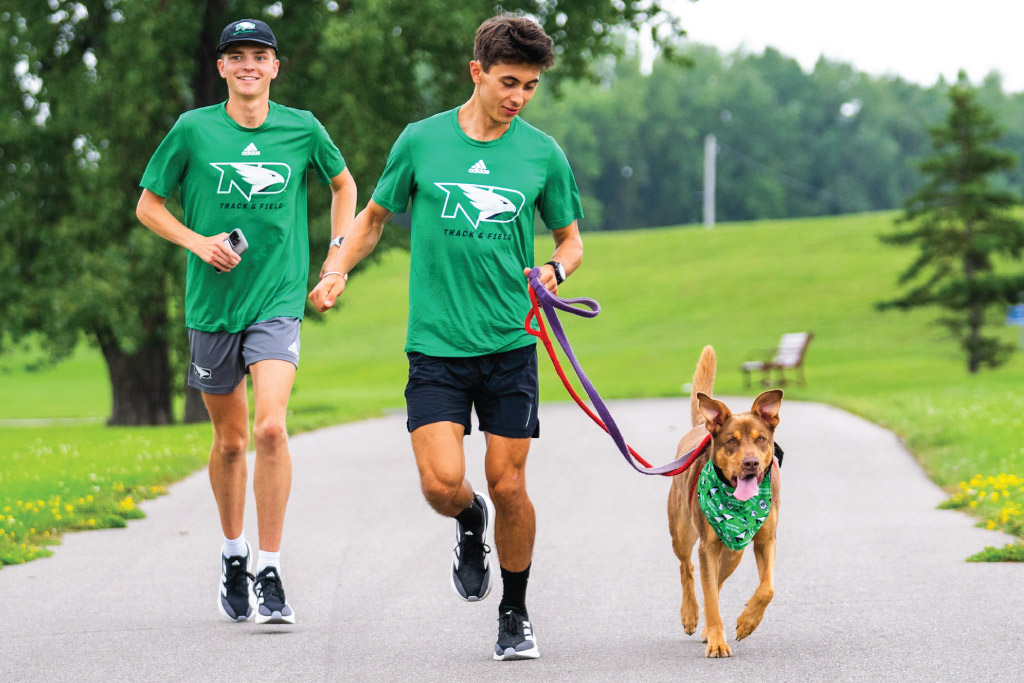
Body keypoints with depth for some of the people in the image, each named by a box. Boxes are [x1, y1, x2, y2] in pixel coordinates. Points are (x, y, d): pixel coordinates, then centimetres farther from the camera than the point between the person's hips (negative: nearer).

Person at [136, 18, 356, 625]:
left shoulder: (302, 128, 0)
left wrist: (339, 250, 10)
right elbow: (148, 205, 7)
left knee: (271, 427, -19)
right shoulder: (194, 130, -2)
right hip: (212, 304, 1)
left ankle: (270, 573, -13)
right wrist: (197, 241, -9)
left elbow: (344, 184, 20)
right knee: (230, 441, 12)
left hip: (278, 302, -1)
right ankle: (234, 553, 35)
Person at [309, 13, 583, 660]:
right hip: (436, 342, 0)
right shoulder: (421, 140, 0)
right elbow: (376, 215, 13)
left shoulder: (543, 154, 2)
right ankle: (470, 521, 24)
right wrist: (336, 270, -3)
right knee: (443, 483, -14)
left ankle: (516, 613, 21)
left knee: (509, 486, 0)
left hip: (511, 343, 1)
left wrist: (555, 271, -8)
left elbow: (570, 239, 14)